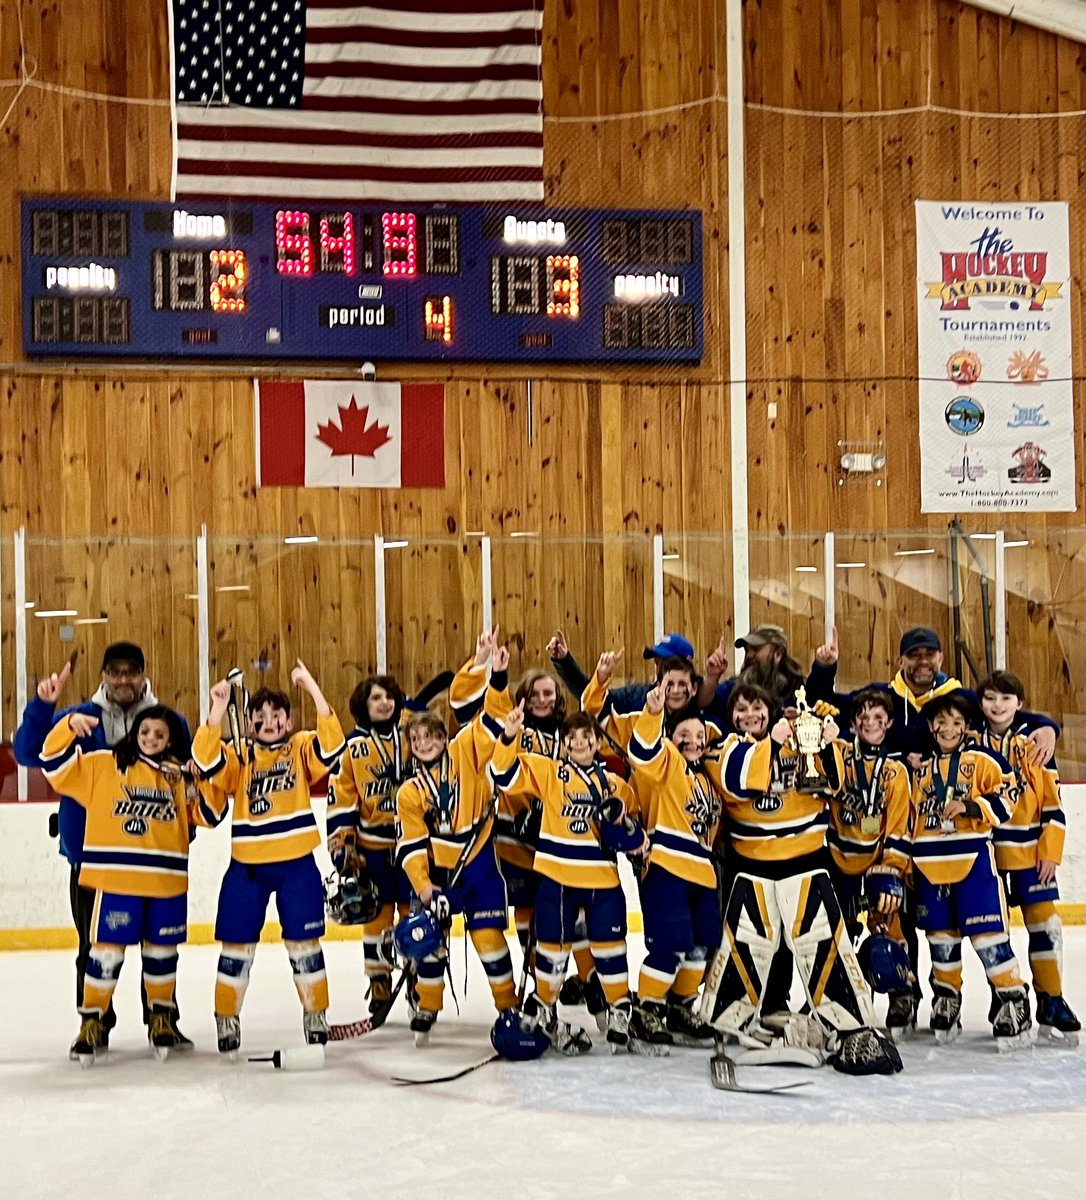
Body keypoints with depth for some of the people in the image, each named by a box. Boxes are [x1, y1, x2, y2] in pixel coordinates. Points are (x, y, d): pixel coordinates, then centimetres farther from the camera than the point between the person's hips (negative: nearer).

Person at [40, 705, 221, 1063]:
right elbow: (55, 763, 2)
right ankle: (92, 1021, 12)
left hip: (167, 881, 3)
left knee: (162, 951, 12)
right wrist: (69, 726, -12)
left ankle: (162, 1017, 30)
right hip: (115, 876, -3)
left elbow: (208, 814, 10)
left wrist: (208, 778, -6)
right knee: (107, 950, -4)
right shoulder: (102, 765, 4)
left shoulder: (180, 776, 12)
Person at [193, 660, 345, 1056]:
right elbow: (207, 760, -15)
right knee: (236, 945, 5)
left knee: (304, 943, 5)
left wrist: (313, 690, -23)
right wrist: (218, 710, -23)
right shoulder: (238, 756, 4)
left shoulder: (301, 749, 3)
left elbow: (331, 743, -16)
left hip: (297, 864, -1)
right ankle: (226, 1020, 18)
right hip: (246, 866, 1)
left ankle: (315, 1016, 19)